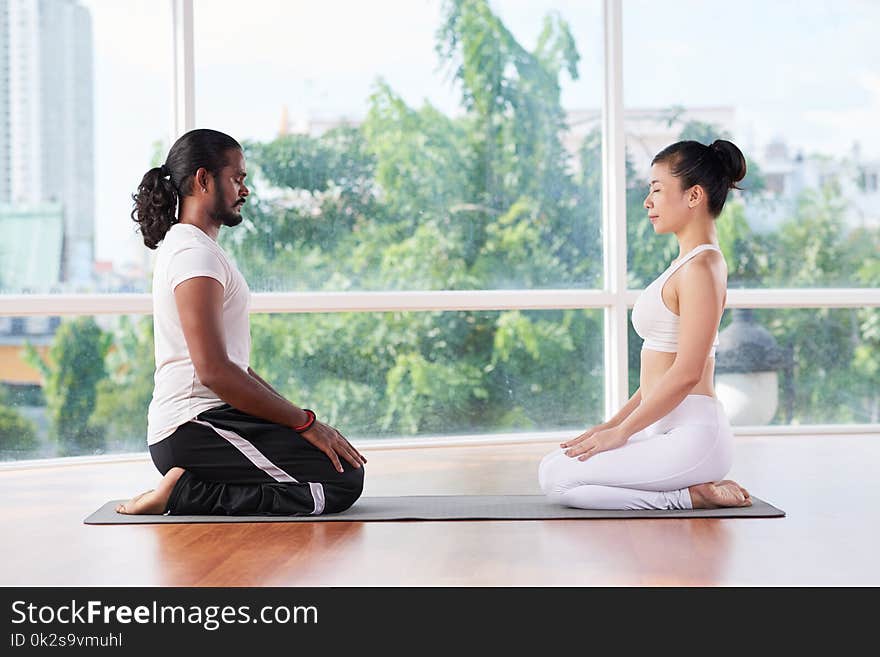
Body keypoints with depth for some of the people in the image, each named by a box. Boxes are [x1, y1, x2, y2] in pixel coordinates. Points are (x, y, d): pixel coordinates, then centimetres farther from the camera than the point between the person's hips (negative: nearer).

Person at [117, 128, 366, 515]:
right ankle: (186, 493, -11)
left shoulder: (189, 248, 21)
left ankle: (190, 489, 6)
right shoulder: (196, 254, -13)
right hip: (196, 429, -10)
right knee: (343, 480, -15)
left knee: (343, 466, 16)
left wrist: (295, 416, 15)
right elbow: (214, 370, -22)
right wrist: (304, 423, -16)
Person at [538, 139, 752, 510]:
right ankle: (695, 486, 9)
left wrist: (621, 431, -14)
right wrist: (613, 423, 15)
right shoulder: (689, 262, 15)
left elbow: (686, 373, -21)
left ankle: (688, 497, -6)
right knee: (553, 465, 11)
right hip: (669, 430, 10)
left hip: (691, 437, -10)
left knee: (557, 480, -12)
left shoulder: (700, 268, -16)